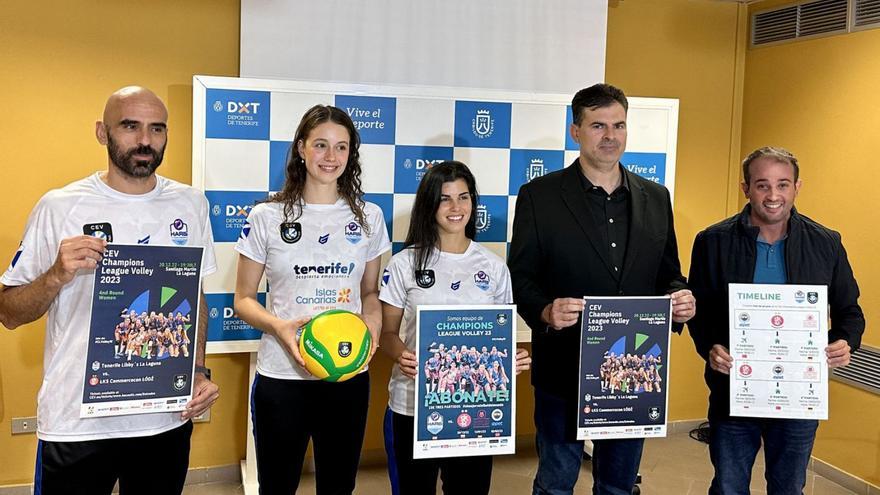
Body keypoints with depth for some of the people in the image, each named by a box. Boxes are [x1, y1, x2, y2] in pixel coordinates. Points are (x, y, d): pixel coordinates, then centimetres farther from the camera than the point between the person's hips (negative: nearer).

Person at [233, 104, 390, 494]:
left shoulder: (368, 217, 4)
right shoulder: (266, 217, -3)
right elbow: (243, 299, 2)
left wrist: (372, 321, -9)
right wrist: (278, 326, -18)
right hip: (281, 375, -2)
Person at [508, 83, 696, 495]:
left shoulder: (655, 197, 7)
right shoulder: (539, 195, -5)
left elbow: (668, 273, 13)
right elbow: (520, 276, -5)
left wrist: (680, 297, -9)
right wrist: (545, 312, -25)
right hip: (565, 371, -3)